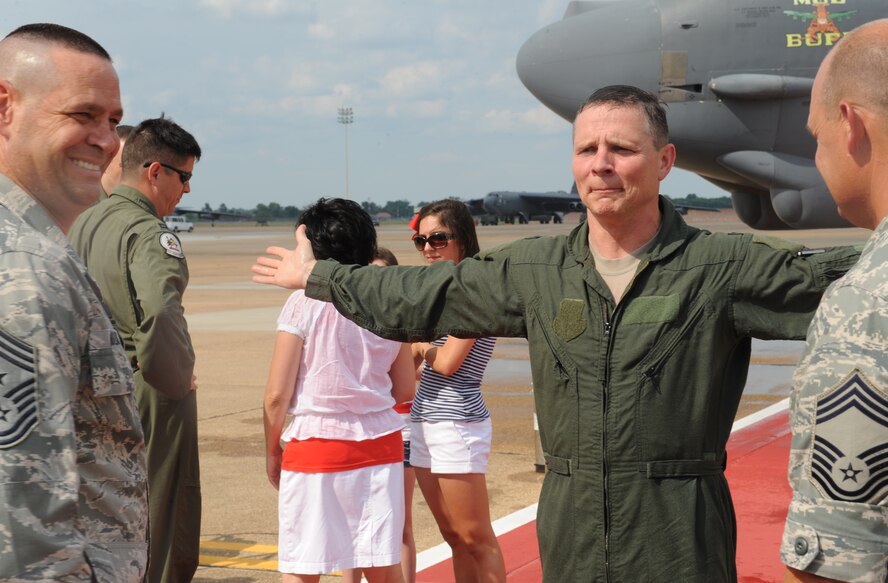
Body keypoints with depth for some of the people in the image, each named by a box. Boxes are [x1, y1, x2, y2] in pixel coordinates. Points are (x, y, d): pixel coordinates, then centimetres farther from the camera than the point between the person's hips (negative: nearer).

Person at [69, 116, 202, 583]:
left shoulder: (82, 224, 11)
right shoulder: (148, 233, -17)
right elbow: (162, 313, -33)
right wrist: (179, 378, -19)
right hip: (149, 392, -8)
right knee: (165, 529, 2)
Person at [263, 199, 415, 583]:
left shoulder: (304, 303, -8)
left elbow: (277, 394, -8)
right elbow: (404, 389, 11)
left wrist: (271, 451, 5)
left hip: (315, 445, -4)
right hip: (379, 446, 4)